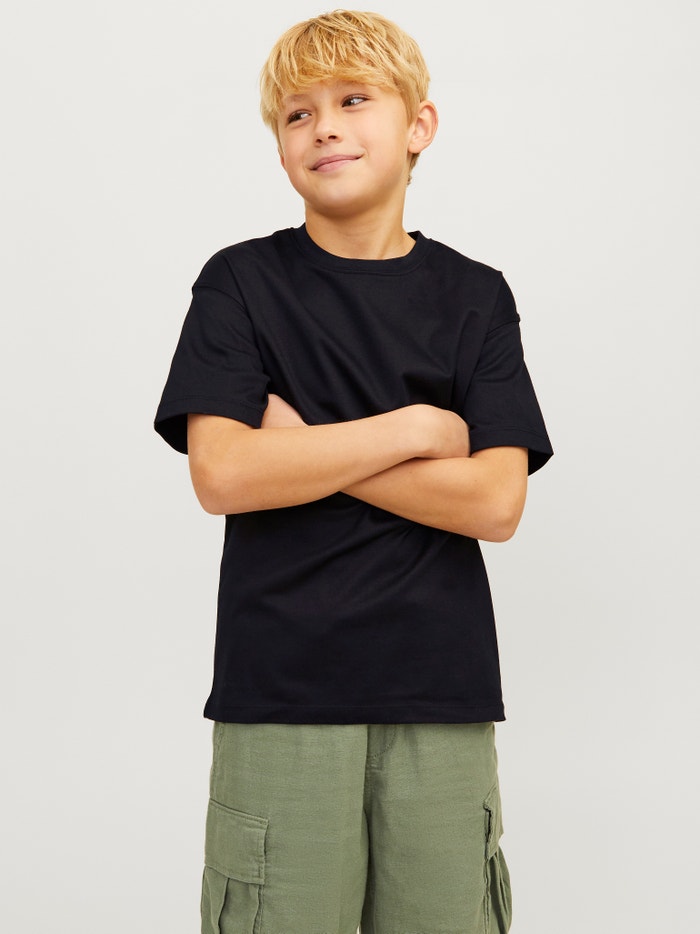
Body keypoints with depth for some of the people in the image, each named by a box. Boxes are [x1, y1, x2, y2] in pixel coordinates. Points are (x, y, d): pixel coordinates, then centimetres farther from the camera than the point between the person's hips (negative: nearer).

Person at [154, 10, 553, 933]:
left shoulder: (475, 296, 6)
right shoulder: (240, 283, 3)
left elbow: (495, 502, -5)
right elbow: (222, 474, -11)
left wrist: (305, 448, -8)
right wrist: (413, 428, -7)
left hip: (442, 692, 2)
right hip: (280, 688, -1)